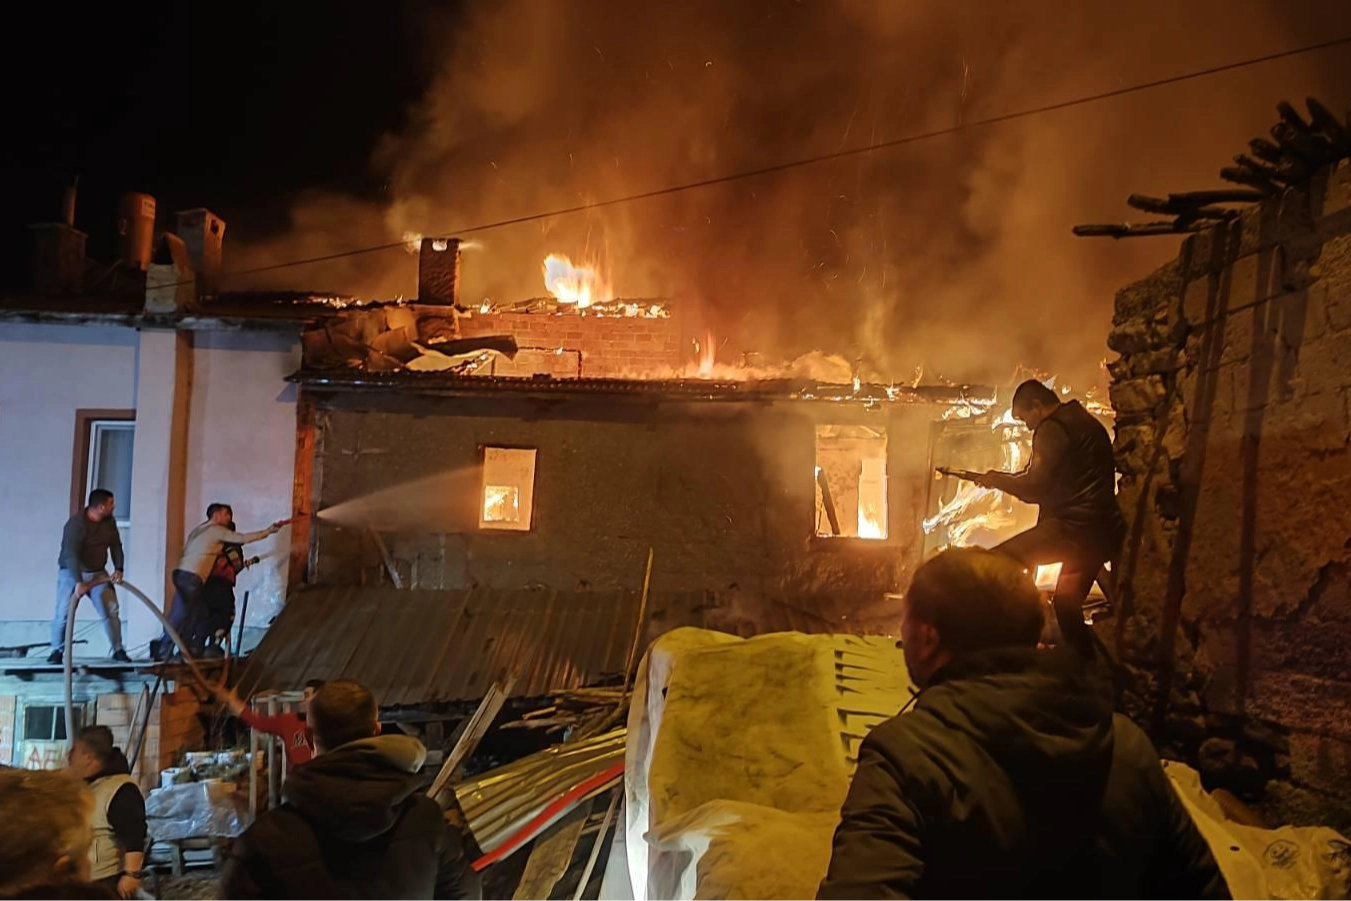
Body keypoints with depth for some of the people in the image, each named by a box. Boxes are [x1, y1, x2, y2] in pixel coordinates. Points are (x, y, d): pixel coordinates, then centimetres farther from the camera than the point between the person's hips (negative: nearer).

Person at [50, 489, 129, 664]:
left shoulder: (110, 522, -2)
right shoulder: (76, 523, -24)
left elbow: (116, 545, 4)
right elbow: (71, 554, -31)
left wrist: (118, 569, -12)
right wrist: (79, 582, -39)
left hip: (98, 573, 5)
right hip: (71, 573, -5)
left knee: (111, 610, -3)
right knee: (63, 613, -10)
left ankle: (118, 650, 4)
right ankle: (57, 651, 4)